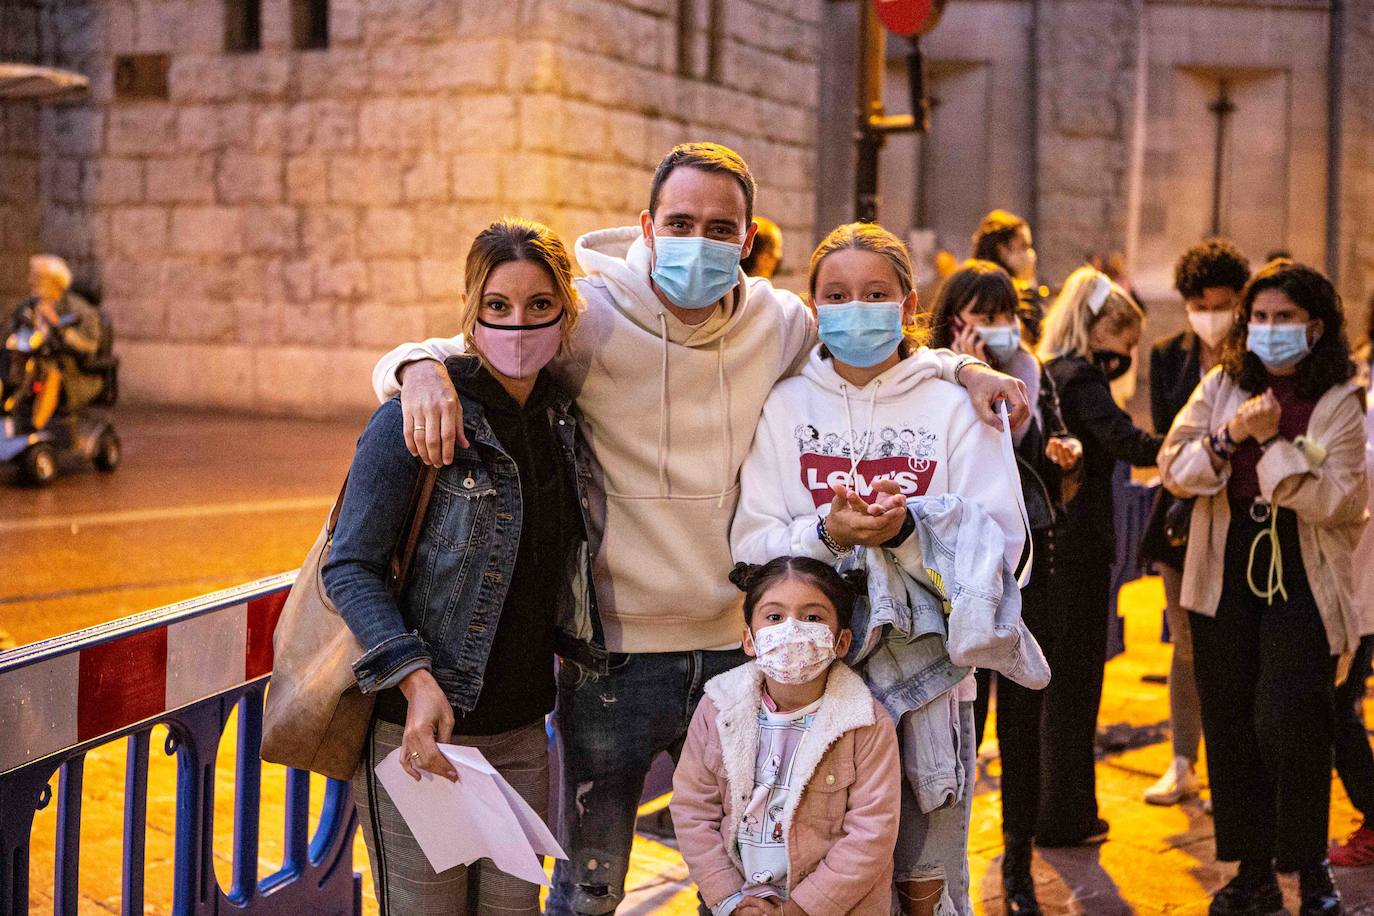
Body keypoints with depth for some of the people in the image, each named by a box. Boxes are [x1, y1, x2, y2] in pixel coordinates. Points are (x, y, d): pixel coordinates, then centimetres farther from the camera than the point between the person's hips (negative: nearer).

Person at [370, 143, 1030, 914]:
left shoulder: (780, 324, 1)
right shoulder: (590, 320, -10)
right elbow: (467, 349, -7)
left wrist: (961, 369, 4)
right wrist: (423, 368, -30)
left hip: (735, 647, 4)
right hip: (614, 653, -3)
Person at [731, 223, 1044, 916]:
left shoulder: (952, 405, 0)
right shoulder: (787, 404, 5)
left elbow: (998, 544, -7)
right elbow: (751, 544, -2)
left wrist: (907, 529, -24)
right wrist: (826, 532, -20)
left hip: (929, 674, -1)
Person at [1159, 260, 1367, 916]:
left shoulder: (1340, 403, -4)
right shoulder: (1221, 387, 7)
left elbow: (1338, 499, -14)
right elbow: (1173, 468, -1)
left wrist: (1275, 441, -20)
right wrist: (1229, 434, -16)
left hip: (1302, 583, -4)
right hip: (1226, 577, 4)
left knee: (1289, 724, -12)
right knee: (1229, 725, 7)